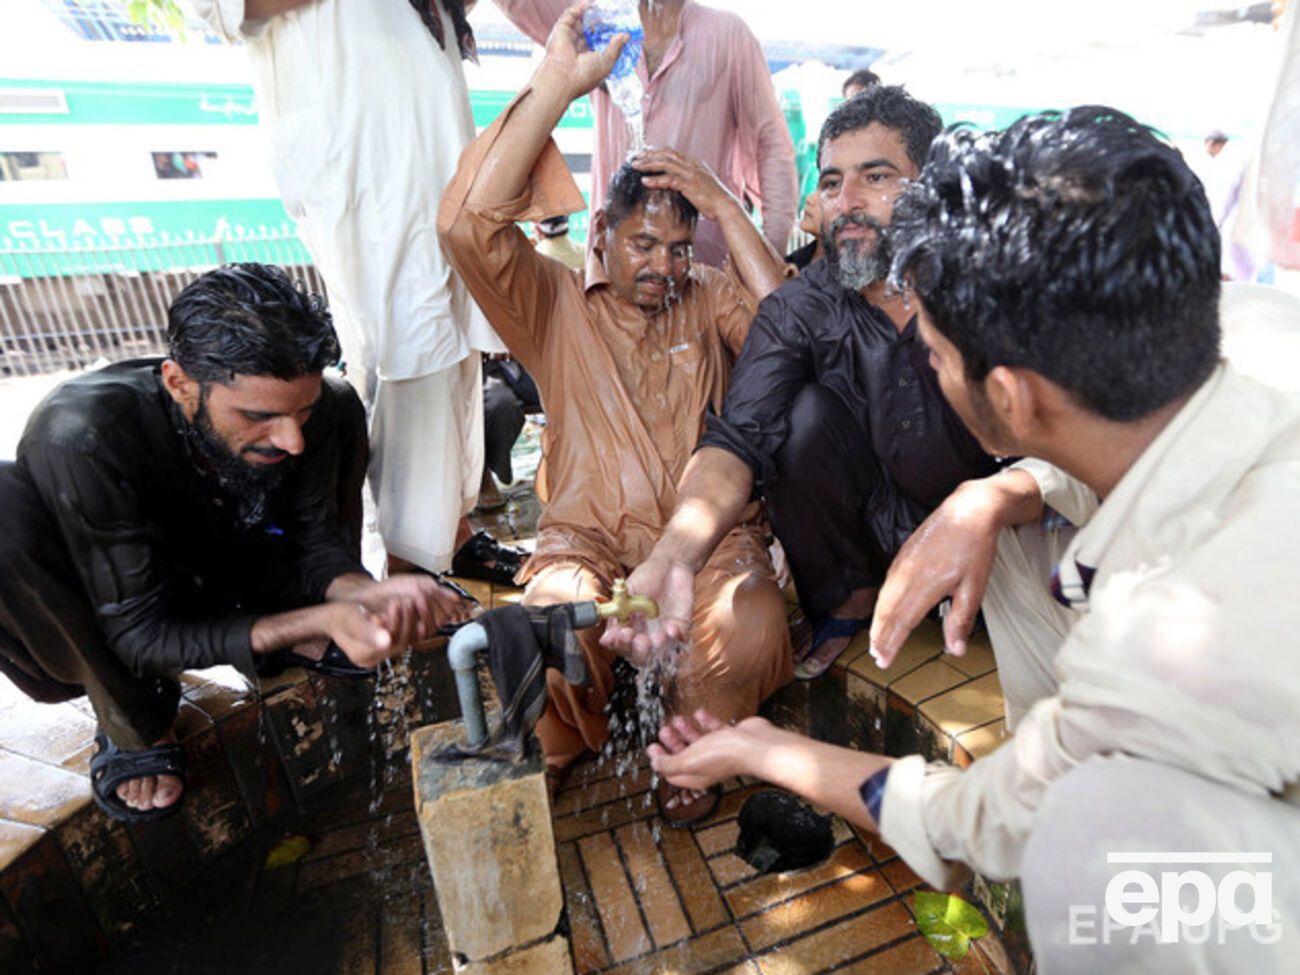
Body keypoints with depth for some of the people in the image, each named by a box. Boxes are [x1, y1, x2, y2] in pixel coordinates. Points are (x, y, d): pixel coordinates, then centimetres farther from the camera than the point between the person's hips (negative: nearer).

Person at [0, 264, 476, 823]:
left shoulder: (303, 404, -24)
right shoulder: (82, 437, -35)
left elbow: (315, 539, -14)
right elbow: (141, 635, -30)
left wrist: (362, 594, -36)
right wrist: (318, 620, -43)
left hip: (215, 585, 4)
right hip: (106, 624, -3)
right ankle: (133, 721, -8)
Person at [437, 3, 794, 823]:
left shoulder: (709, 301, 15)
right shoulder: (556, 303, 7)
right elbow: (469, 223, -10)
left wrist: (725, 205, -5)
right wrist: (557, 84, -12)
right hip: (587, 534, -1)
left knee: (752, 632, -30)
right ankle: (560, 753, 6)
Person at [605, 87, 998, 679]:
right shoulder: (797, 311, -13)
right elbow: (741, 437, -28)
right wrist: (674, 556, -45)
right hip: (876, 522, 1)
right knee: (809, 413, -24)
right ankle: (848, 603, -2)